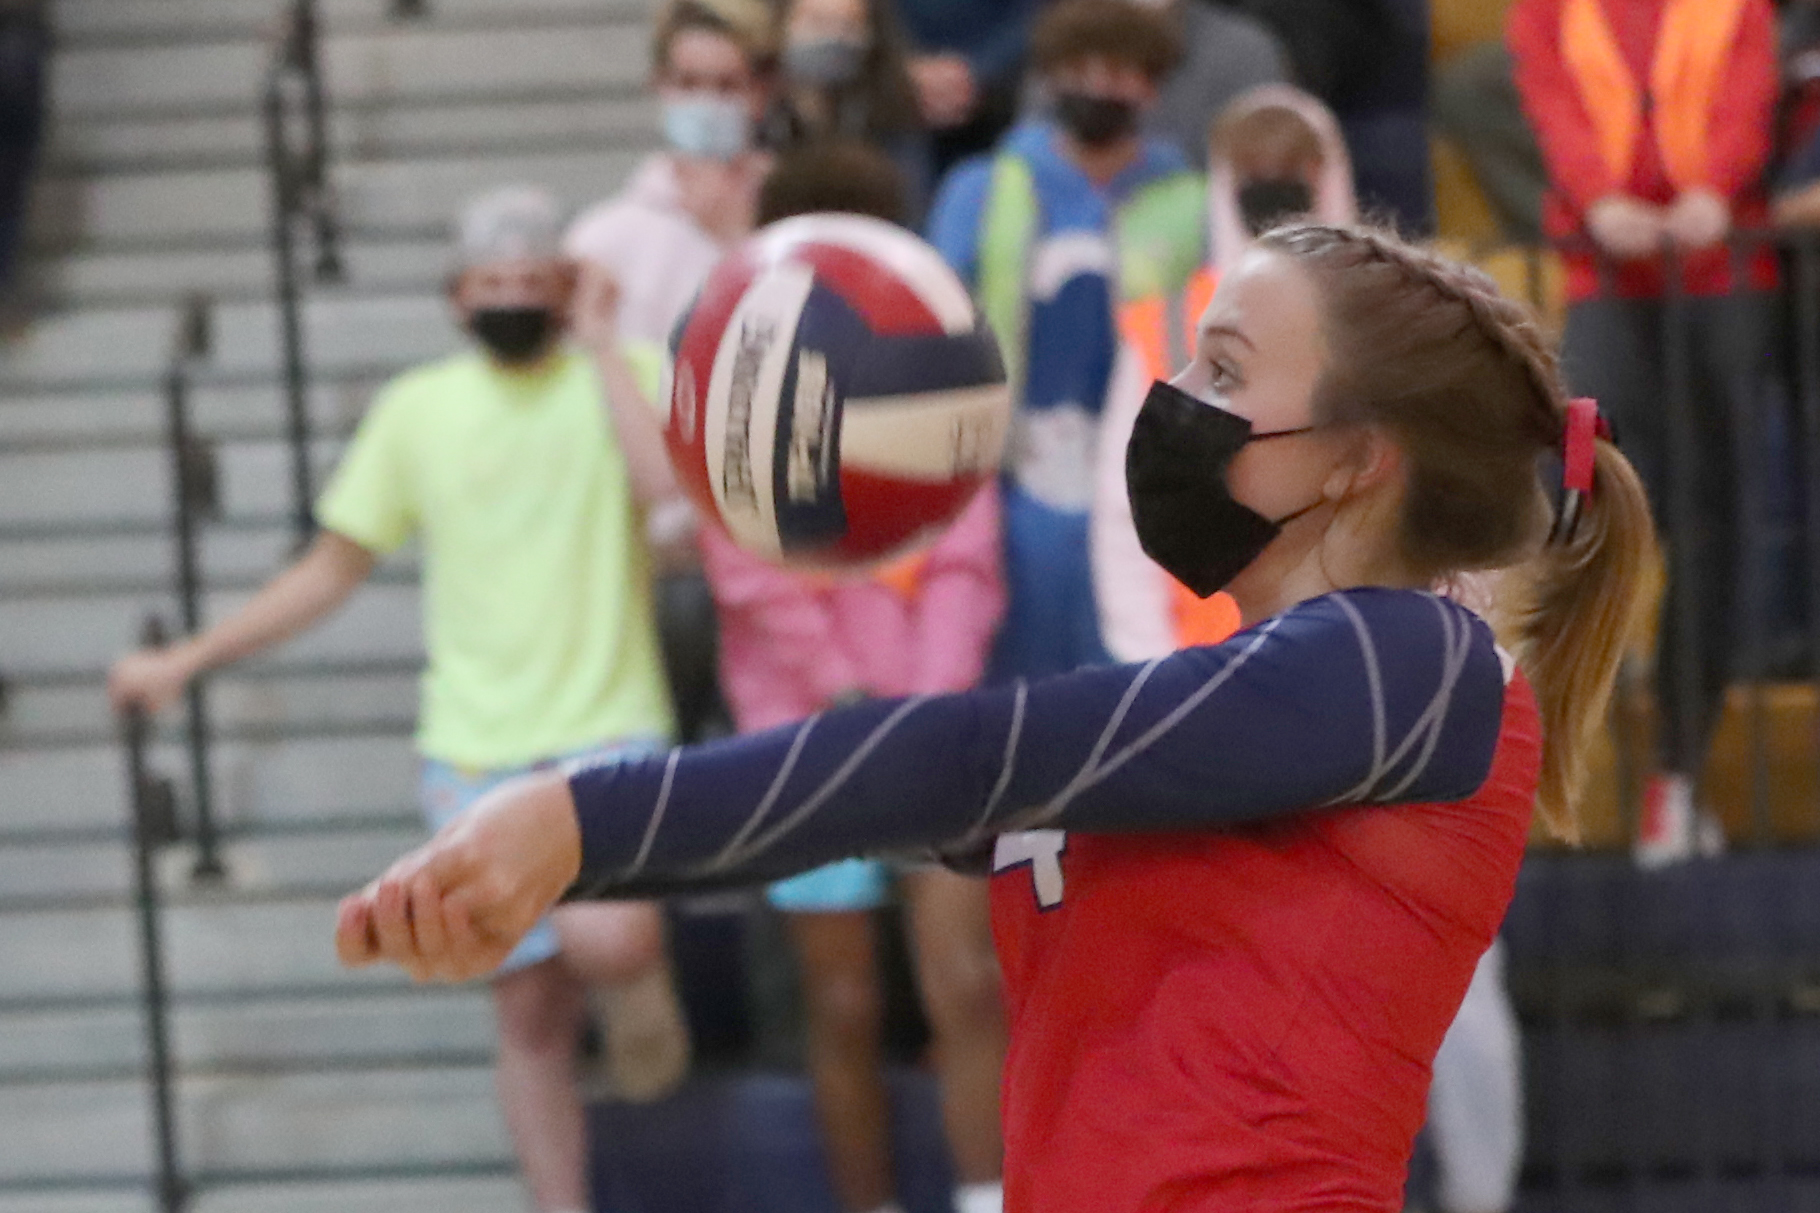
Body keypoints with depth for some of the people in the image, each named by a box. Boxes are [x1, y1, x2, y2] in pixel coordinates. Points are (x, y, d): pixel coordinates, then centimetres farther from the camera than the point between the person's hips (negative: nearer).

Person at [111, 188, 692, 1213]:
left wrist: (602, 339, -14)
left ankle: (644, 980, 8)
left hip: (609, 734, -3)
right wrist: (188, 661, 9)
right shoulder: (419, 409, 6)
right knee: (532, 1017, 5)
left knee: (608, 944, -28)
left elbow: (663, 482, -22)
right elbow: (336, 568, 12)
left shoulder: (624, 377, 0)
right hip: (477, 752, 3)